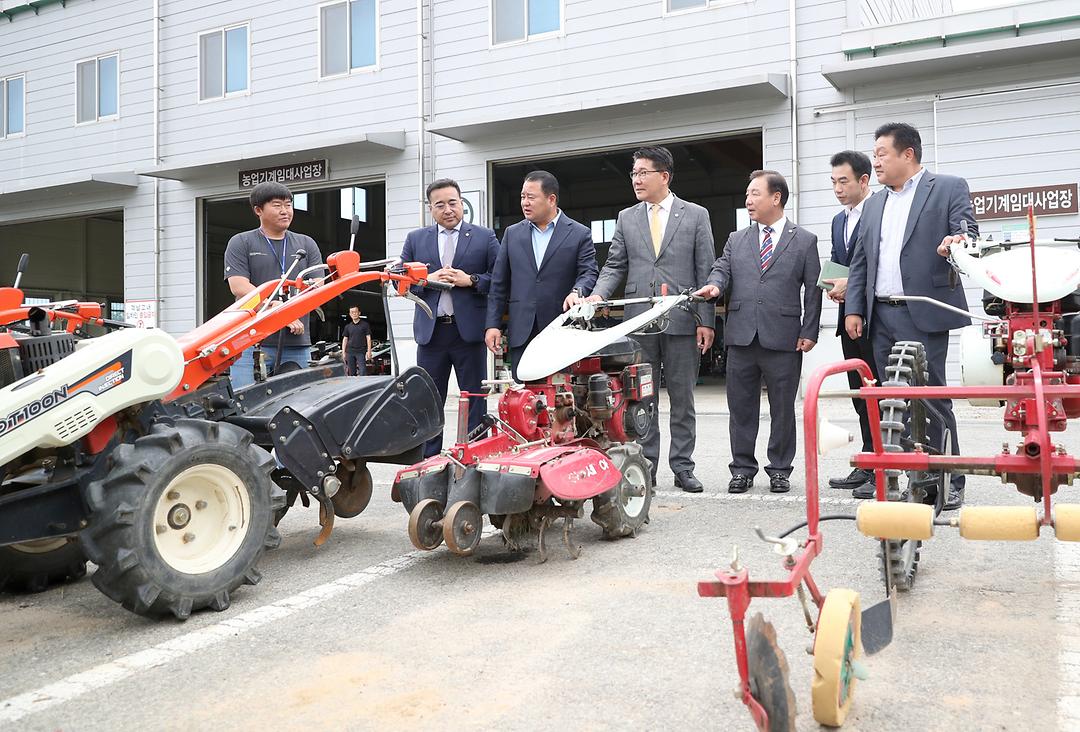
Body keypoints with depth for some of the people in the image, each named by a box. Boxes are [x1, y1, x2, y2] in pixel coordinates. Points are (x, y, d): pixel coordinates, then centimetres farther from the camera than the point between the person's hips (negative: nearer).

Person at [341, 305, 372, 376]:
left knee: (362, 371, -13)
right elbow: (345, 339, 15)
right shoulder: (348, 326, 13)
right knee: (351, 372, 6)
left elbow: (368, 338, 1)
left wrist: (369, 351, -6)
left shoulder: (365, 325, 4)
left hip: (361, 352, -3)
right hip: (350, 352, 3)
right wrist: (343, 352, 7)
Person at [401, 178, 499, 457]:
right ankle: (428, 460, 16)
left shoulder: (485, 237, 5)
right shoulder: (415, 239, 11)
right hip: (430, 330, 2)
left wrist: (470, 280, -14)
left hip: (469, 329, -2)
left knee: (475, 399, 4)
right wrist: (428, 279, -9)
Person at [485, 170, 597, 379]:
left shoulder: (579, 235, 5)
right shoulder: (512, 233, 14)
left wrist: (577, 292, -25)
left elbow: (589, 273, -2)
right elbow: (499, 284, 13)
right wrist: (493, 324, 6)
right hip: (521, 334, 3)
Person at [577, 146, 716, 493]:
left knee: (682, 399, 5)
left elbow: (706, 272, 2)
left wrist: (706, 321, -4)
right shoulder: (626, 218, 11)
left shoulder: (696, 216, 5)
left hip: (682, 320, -2)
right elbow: (615, 266, 10)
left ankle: (683, 467, 14)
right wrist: (598, 295, -10)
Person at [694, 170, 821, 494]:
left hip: (783, 338, -2)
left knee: (783, 408, 6)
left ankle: (780, 470, 18)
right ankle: (742, 468, 17)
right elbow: (722, 269, 7)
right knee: (741, 407, 7)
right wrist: (714, 285, -17)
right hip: (741, 336, 3)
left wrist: (809, 332, -3)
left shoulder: (805, 241, 6)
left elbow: (813, 290, 4)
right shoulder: (736, 240, 15)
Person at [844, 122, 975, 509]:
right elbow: (860, 260, 17)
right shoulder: (875, 203, 18)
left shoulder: (949, 188, 2)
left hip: (923, 315, -6)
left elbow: (969, 235, -6)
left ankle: (949, 481, 6)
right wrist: (853, 309, 8)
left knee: (932, 396, -4)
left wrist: (957, 242, -30)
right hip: (881, 316, 6)